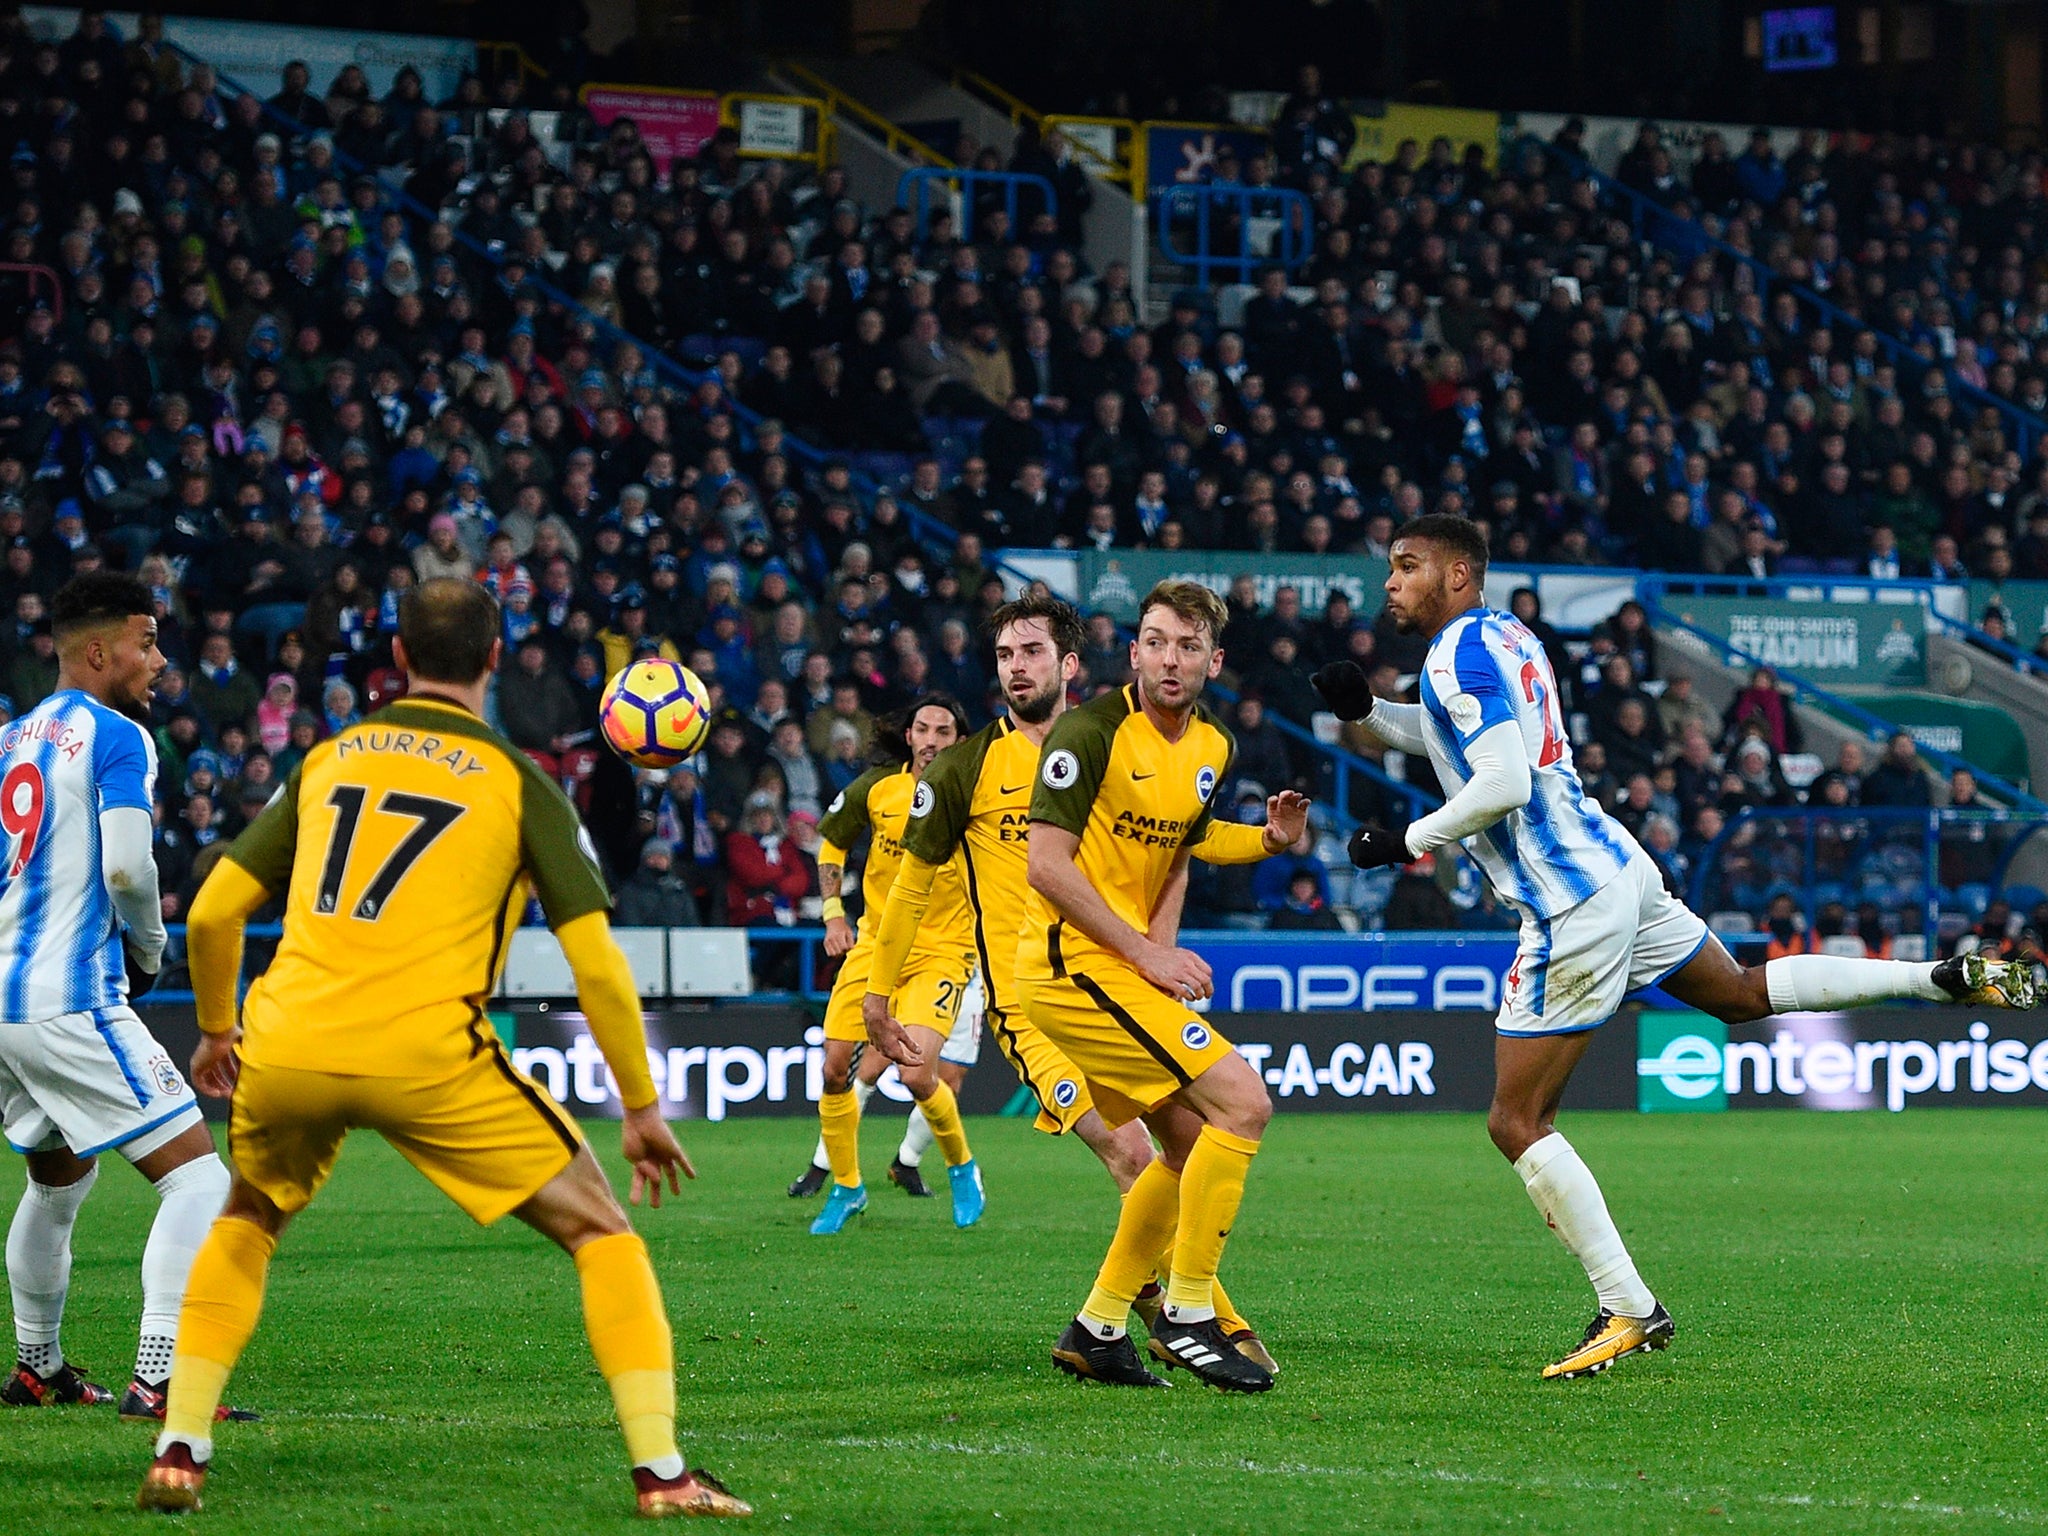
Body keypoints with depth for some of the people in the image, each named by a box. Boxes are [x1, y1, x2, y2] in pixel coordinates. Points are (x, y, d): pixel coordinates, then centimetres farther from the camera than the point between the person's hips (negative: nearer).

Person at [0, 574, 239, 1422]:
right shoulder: (117, 738, -8)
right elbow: (126, 867, -19)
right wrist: (148, 947, 1)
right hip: (69, 1002, -9)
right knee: (198, 1176, -8)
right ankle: (156, 1379, -19)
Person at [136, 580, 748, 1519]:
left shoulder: (327, 761, 17)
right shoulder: (517, 784, 6)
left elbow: (211, 913, 18)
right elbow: (597, 963, 1)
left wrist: (216, 1029, 35)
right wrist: (641, 1108, 11)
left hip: (285, 1048, 4)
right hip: (426, 1054, -3)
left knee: (244, 1225, 32)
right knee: (600, 1232, 9)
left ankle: (179, 1455, 22)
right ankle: (661, 1474, -1)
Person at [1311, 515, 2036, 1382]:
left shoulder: (1459, 657, -15)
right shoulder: (1506, 636, 13)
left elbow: (1503, 783, -24)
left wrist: (1405, 844, -14)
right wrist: (1365, 711, 17)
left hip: (1571, 909, -10)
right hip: (1616, 868, 10)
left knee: (1517, 1123, -4)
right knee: (1743, 994, 29)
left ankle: (1629, 1311, -5)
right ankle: (1949, 979, 23)